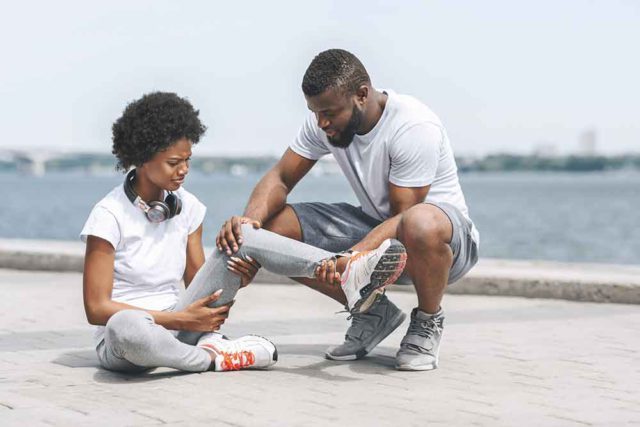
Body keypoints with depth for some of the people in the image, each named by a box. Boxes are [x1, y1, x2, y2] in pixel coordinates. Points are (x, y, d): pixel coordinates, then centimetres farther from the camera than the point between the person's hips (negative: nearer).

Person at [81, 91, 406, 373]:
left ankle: (340, 268, -31)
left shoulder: (186, 207, 5)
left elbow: (197, 284, 8)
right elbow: (97, 308, -15)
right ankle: (213, 357, -23)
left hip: (175, 326, 5)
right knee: (125, 327, -46)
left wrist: (237, 280, -16)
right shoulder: (109, 216, -13)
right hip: (122, 344, -5)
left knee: (242, 238, -11)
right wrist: (182, 320, -19)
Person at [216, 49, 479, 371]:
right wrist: (250, 218, -26)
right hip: (375, 224, 7)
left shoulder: (414, 127, -26)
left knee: (420, 225, -45)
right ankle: (373, 312, 3)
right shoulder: (324, 121, -7)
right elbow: (280, 178, -4)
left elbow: (404, 215, -28)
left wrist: (350, 259, -43)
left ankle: (427, 321, -11)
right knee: (272, 225, -12)